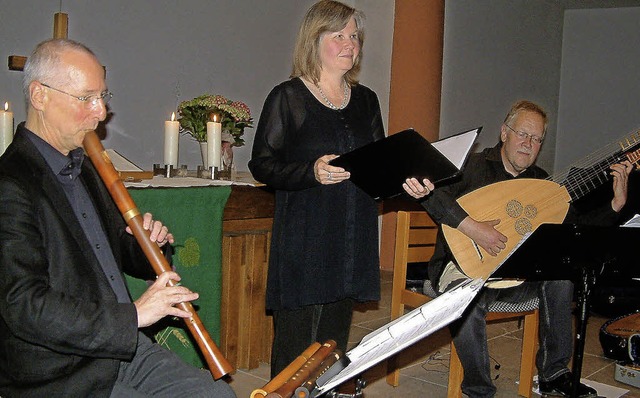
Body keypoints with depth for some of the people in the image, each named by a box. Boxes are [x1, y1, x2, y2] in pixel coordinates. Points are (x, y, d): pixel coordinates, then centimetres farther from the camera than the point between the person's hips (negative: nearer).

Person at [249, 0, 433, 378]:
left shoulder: (366, 99, 13)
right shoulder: (288, 98, -3)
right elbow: (262, 164, -6)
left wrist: (406, 181, -5)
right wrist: (312, 172, -22)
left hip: (354, 241, 5)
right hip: (304, 241, -5)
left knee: (335, 340, 13)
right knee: (296, 346, -2)